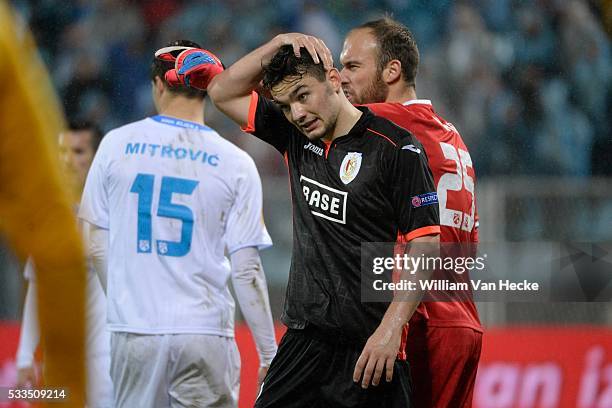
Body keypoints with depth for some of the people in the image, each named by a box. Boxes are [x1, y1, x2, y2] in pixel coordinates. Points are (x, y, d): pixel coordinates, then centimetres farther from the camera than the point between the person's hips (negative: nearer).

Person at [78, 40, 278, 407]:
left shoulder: (117, 144, 3)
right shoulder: (235, 163, -1)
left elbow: (98, 245, 8)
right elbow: (246, 269, -3)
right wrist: (269, 353, 2)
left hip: (134, 329, 1)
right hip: (204, 331, -1)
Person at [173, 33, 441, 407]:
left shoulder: (395, 148, -9)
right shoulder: (295, 137, 11)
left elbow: (426, 247, -12)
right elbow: (224, 93, 20)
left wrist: (389, 330, -19)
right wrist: (278, 45, 5)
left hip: (367, 348, -6)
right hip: (303, 342, 6)